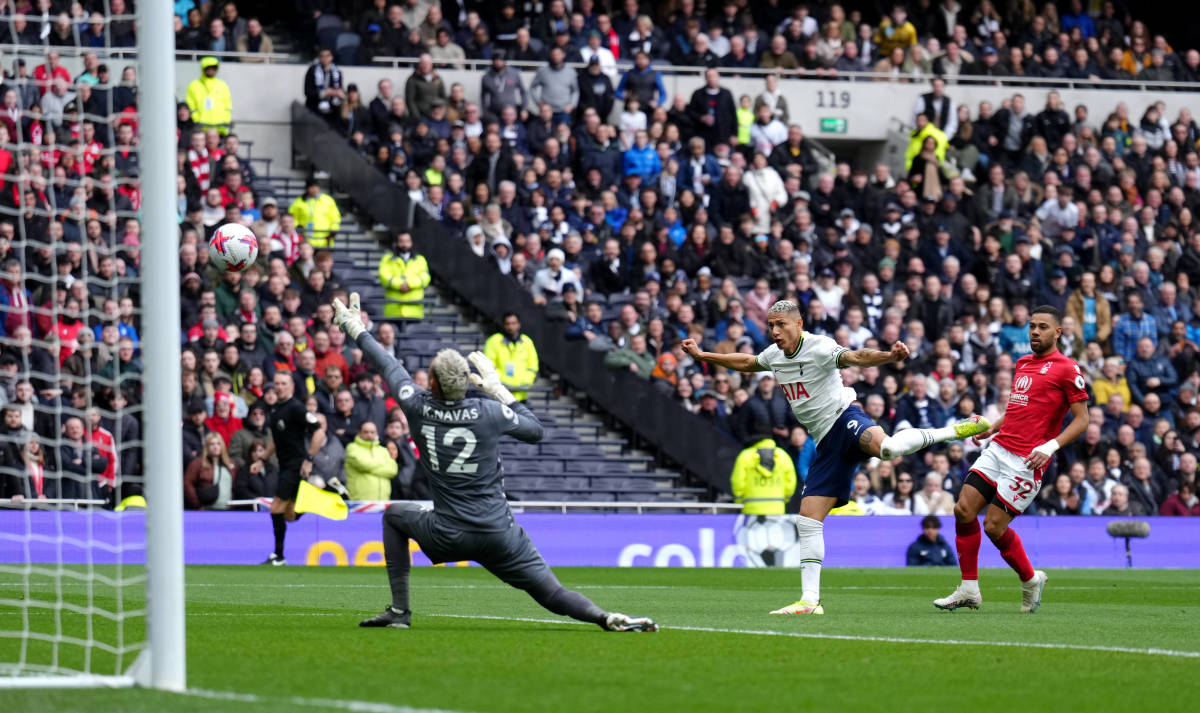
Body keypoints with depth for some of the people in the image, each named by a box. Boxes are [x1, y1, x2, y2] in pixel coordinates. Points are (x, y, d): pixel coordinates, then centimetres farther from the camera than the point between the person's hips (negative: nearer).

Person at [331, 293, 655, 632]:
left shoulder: (418, 407, -5)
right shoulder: (488, 412, -6)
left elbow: (389, 366, 12)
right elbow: (535, 430, 11)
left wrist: (357, 331, 29)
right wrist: (498, 389, 15)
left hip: (448, 537, 0)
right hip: (498, 536, 0)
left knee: (394, 515, 28)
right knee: (553, 595, 1)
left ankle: (399, 610, 22)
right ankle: (607, 618, -29)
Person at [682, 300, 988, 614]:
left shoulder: (819, 348, -12)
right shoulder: (774, 354, 13)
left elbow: (855, 357, -30)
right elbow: (747, 363, 35)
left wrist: (889, 356, -49)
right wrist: (702, 356, 39)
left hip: (843, 418, -8)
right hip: (827, 443, 8)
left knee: (885, 447, -43)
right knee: (808, 520, 3)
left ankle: (955, 430, -24)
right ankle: (810, 601, 6)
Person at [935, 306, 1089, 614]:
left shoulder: (1066, 369, -5)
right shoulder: (1023, 363, 18)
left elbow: (1081, 420, -8)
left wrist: (1050, 447, -20)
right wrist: (990, 429, 15)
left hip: (1026, 461, -7)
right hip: (999, 448, 7)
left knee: (995, 526, -9)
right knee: (964, 510, -6)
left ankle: (1030, 580, 16)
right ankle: (969, 589, 3)